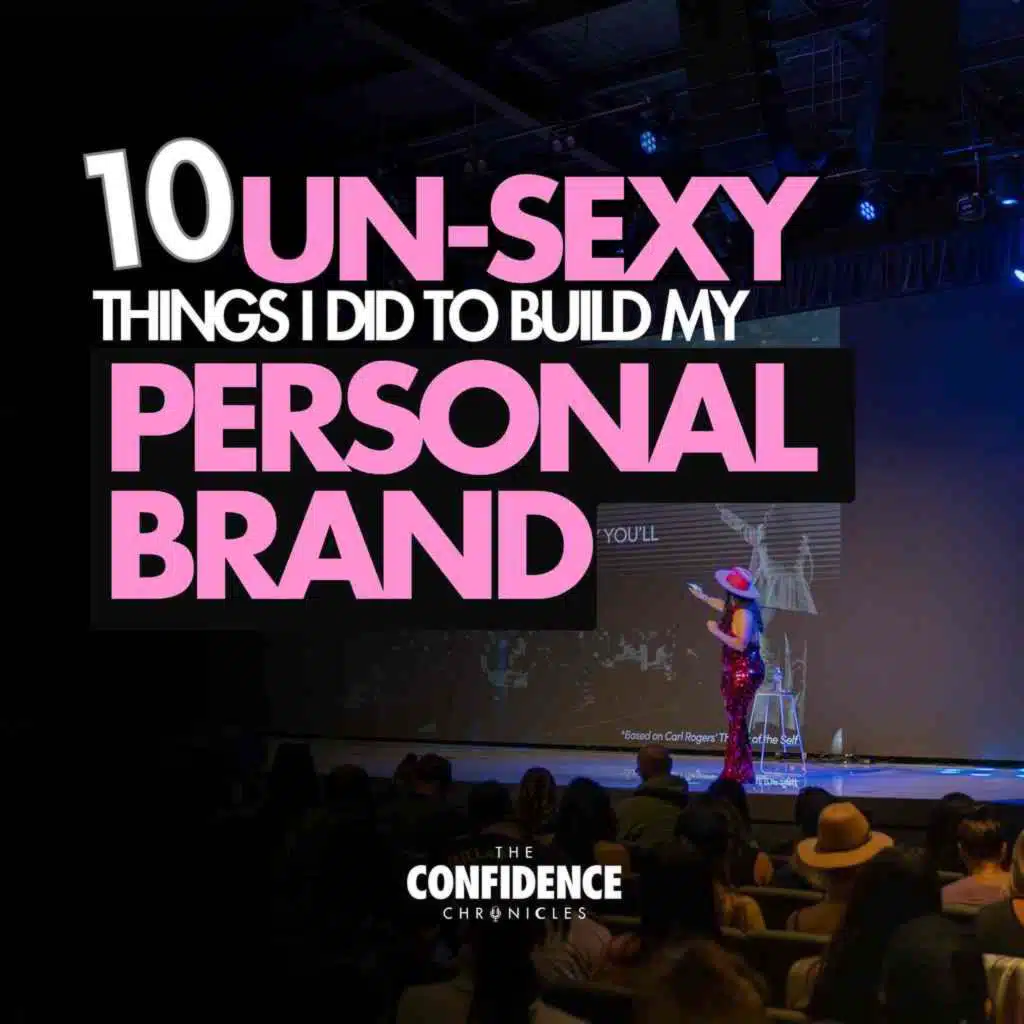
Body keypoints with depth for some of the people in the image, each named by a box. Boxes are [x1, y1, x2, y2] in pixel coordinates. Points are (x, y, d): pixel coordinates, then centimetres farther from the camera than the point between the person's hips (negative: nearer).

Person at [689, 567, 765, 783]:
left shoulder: (744, 614, -18)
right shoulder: (734, 609, 10)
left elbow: (741, 644, -25)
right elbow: (724, 606, 35)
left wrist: (716, 632, -19)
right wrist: (703, 597, 44)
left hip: (745, 671, -10)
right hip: (735, 671, 10)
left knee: (736, 720, -8)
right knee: (735, 721, 11)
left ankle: (736, 772, -5)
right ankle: (742, 771, 17)